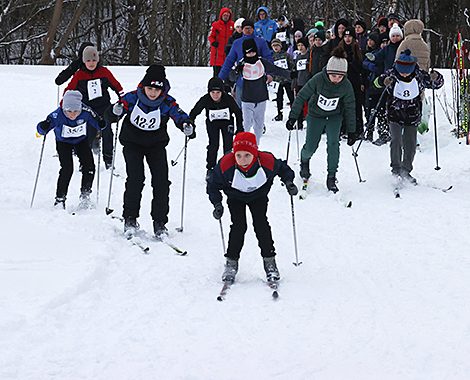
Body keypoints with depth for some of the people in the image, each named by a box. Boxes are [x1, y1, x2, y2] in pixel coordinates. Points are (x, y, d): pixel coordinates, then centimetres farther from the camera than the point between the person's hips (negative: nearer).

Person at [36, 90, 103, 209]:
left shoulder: (86, 113, -29)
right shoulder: (58, 115, -35)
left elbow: (98, 124, -13)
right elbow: (41, 129, -38)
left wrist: (101, 123, -36)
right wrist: (44, 127, -61)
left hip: (81, 140, 2)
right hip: (63, 142, -2)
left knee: (89, 167, -9)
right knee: (67, 168, -20)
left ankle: (85, 196, 11)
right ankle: (60, 199, -8)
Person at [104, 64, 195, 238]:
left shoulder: (167, 103, -16)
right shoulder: (132, 98, -17)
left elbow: (181, 117, -19)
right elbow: (108, 117, -13)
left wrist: (188, 127, -43)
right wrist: (115, 112, -37)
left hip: (156, 144, 1)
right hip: (132, 143, -1)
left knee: (161, 182, -12)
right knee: (135, 180, -17)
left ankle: (159, 222, 0)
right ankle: (130, 219, -2)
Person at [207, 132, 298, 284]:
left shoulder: (268, 162, -33)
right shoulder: (225, 166, -34)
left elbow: (283, 168, -7)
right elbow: (213, 185, -15)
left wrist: (289, 182, -21)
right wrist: (217, 204, -25)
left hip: (258, 196, 0)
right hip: (235, 197, 0)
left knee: (261, 223, -14)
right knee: (238, 226, -15)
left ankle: (269, 260, 0)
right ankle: (231, 263, -1)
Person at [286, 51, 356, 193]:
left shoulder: (346, 86, -19)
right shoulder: (318, 80, -25)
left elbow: (350, 109, -7)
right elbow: (302, 97, -13)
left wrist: (351, 132, -3)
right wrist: (293, 117, -15)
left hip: (334, 117, 0)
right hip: (316, 116, 0)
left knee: (333, 144, -19)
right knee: (310, 147, -3)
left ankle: (331, 177, -8)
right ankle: (304, 160, 34)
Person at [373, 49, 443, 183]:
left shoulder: (419, 75, -9)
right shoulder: (392, 74, -14)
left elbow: (437, 84, 0)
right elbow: (376, 82, -21)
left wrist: (436, 78, -23)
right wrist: (383, 81, -43)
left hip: (412, 115, 2)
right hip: (395, 113, -2)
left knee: (410, 144, 3)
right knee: (396, 141, -11)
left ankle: (406, 170, 19)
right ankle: (396, 168, 8)